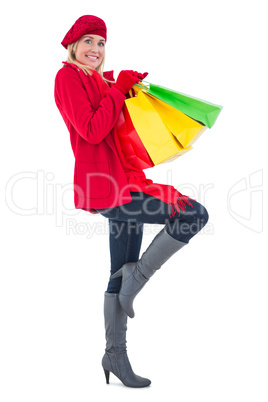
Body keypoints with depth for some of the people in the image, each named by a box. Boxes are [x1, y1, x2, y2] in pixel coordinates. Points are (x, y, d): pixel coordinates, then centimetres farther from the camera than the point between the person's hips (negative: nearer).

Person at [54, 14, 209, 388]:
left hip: (123, 182, 9)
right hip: (106, 186, -9)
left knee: (121, 276, 11)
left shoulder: (101, 80, 21)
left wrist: (130, 87, 11)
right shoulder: (68, 77, -4)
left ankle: (116, 356, 19)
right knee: (195, 214, -16)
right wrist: (118, 90, -8)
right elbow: (92, 131, -16)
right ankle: (137, 275, -5)